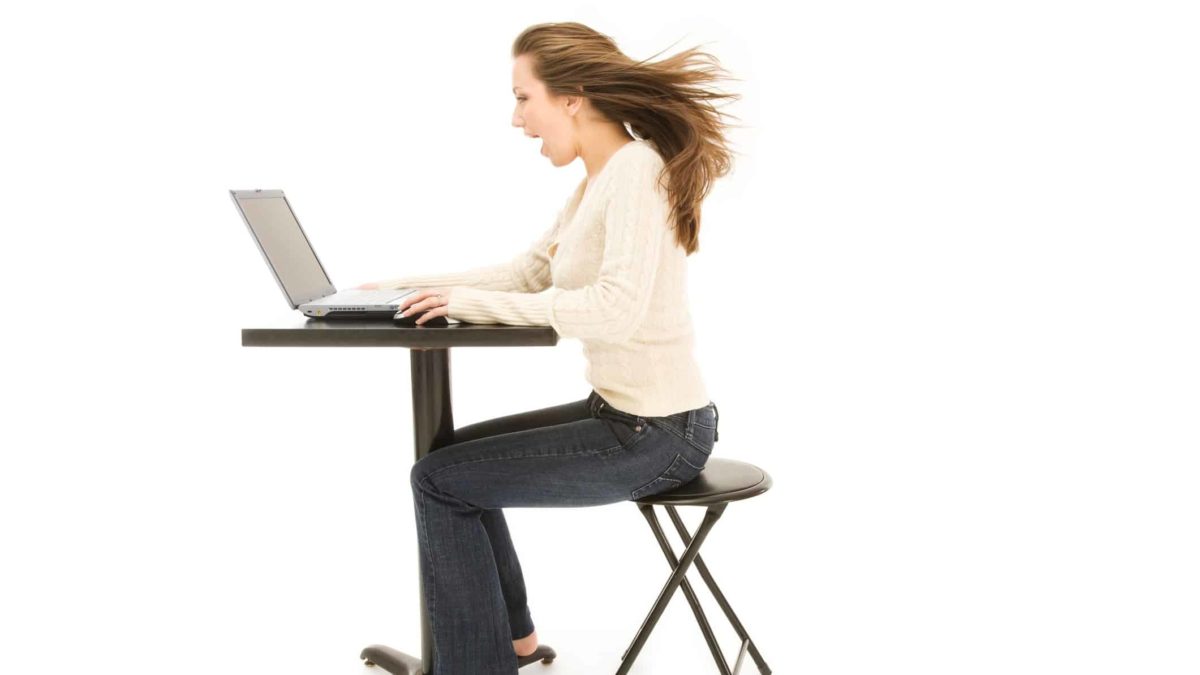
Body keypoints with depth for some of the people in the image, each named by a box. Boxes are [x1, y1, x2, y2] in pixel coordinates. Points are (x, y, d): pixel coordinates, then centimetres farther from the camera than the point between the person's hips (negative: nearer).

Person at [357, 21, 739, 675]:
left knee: (437, 480, -4)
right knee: (455, 452, 21)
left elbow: (617, 309, -31)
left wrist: (472, 301, -24)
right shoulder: (598, 180, 10)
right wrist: (413, 284, 11)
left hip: (657, 434, -10)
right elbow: (525, 273, 18)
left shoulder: (636, 168, -19)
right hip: (621, 411, 10)